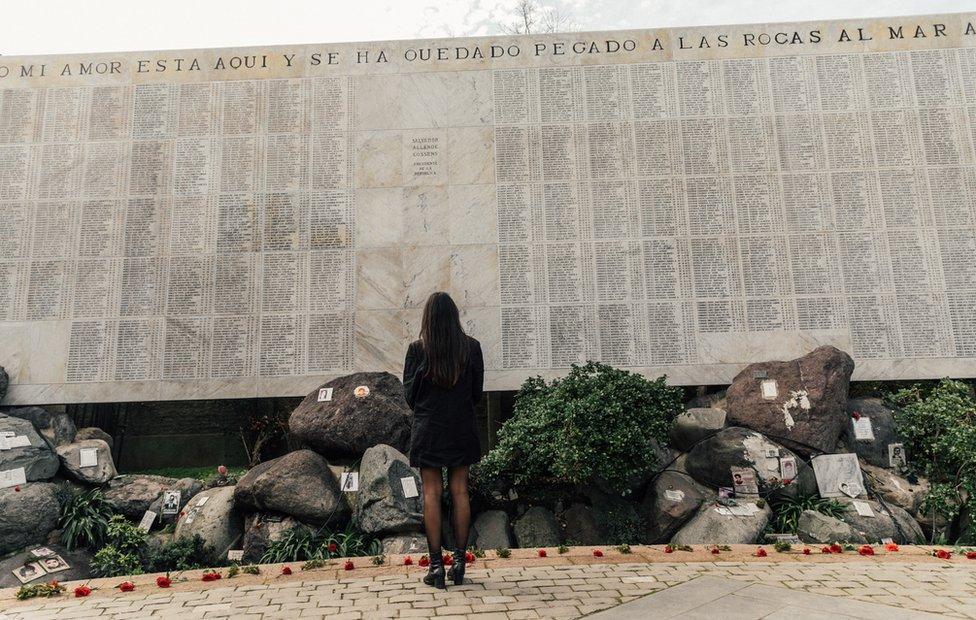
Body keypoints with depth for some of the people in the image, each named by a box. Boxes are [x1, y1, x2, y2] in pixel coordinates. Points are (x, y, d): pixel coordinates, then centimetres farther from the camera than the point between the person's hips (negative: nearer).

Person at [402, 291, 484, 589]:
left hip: (428, 429, -2)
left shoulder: (417, 349, -10)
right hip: (461, 428, 2)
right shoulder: (471, 347, -5)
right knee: (459, 492, 10)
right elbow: (477, 391, 3)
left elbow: (409, 392, -2)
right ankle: (459, 561, 15)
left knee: (431, 494, 5)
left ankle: (436, 565, 8)